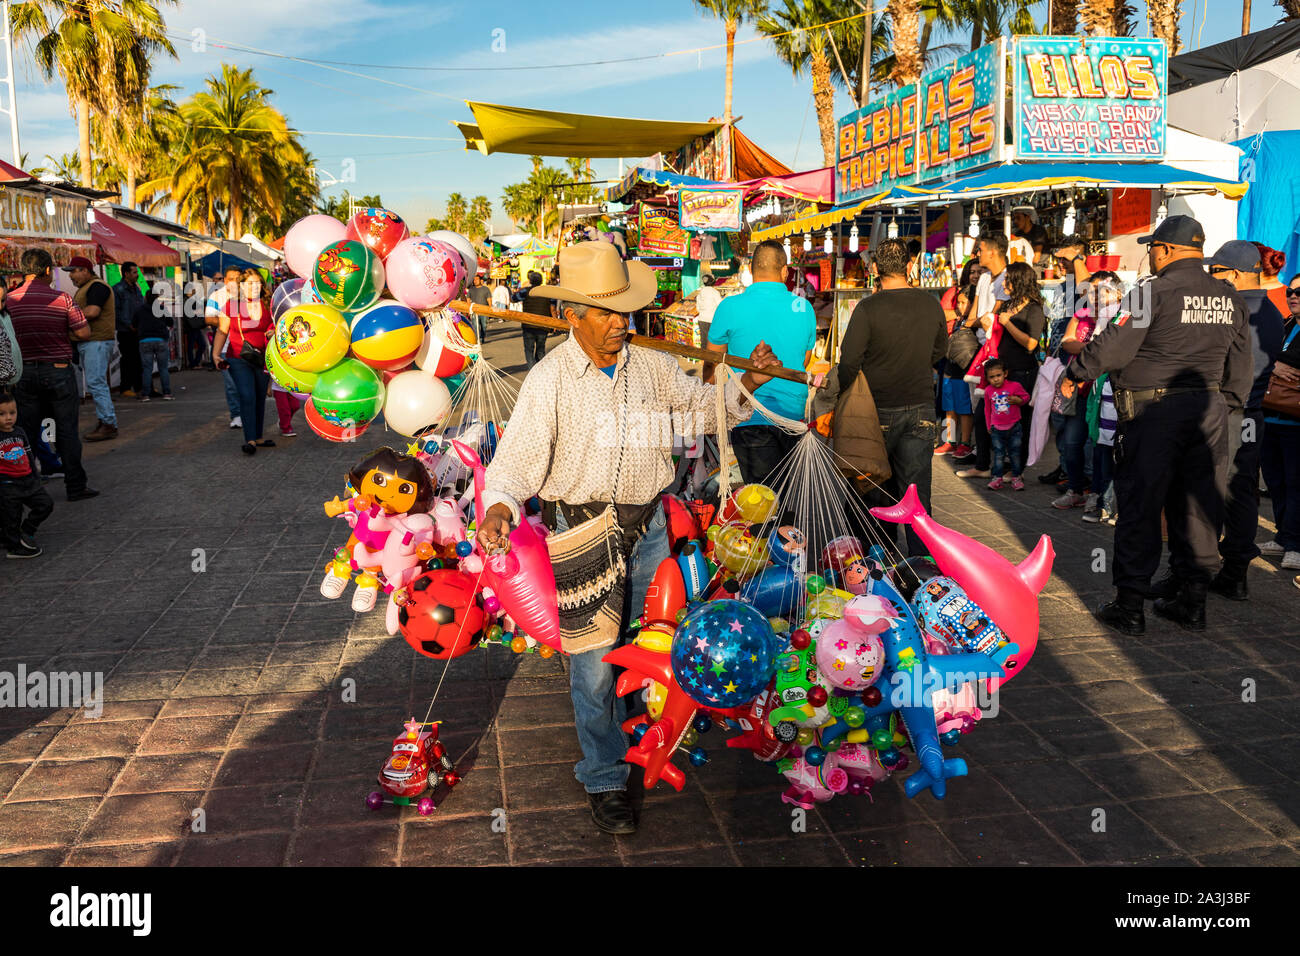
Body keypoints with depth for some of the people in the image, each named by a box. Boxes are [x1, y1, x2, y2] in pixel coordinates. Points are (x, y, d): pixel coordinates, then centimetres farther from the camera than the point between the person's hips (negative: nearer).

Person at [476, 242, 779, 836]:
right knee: (596, 663, 3)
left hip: (649, 525, 4)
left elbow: (708, 408, 16)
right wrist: (498, 506, -32)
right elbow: (518, 457, -13)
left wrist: (749, 381, -1)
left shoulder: (652, 367, 4)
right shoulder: (549, 380, -9)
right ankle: (604, 779, 22)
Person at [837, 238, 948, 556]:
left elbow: (850, 360, -13)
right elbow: (940, 350, 14)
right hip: (922, 407, 3)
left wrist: (845, 395, 4)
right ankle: (921, 560, 4)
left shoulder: (868, 308, -14)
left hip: (881, 410, -2)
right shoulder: (931, 305, -1)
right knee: (916, 488, 5)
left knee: (881, 485, 15)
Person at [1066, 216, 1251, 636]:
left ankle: (1129, 606, 5)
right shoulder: (1230, 297, 10)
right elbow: (1240, 362, 15)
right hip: (1208, 409, 6)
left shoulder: (1152, 292, -11)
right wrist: (1227, 403, 25)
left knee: (1140, 506, 1)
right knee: (1197, 506, 12)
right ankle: (1191, 600, 21)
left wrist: (1075, 371, 2)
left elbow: (1113, 346, -13)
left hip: (1152, 411, -6)